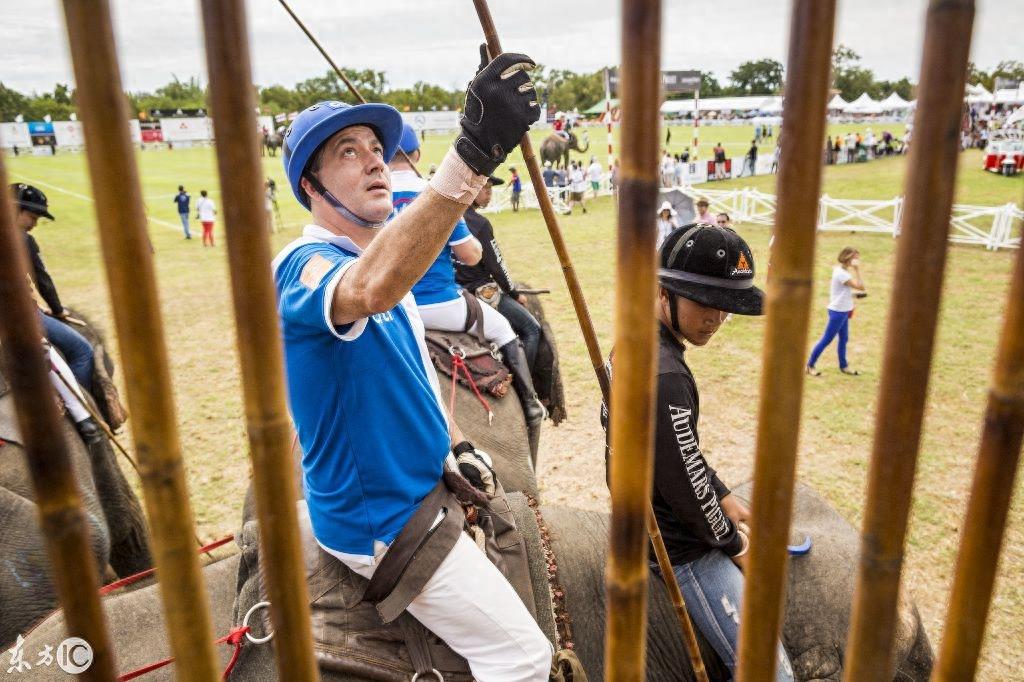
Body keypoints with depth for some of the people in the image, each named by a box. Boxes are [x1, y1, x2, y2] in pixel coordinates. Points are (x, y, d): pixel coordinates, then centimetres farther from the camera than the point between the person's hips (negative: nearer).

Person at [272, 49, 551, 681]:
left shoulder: (384, 257, 7)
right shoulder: (304, 266, -24)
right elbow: (371, 289, -50)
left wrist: (456, 444, 7)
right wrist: (472, 154, -58)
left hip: (420, 489, 10)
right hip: (382, 521, -9)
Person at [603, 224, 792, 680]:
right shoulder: (665, 376, -31)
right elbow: (686, 484, -23)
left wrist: (726, 499, 13)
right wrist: (735, 547, -6)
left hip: (645, 512, 10)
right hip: (678, 546, -10)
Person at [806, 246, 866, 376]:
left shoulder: (840, 270, 7)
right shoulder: (842, 273, -23)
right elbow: (860, 286, -25)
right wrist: (856, 269, -25)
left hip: (842, 311, 10)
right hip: (838, 312, -10)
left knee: (844, 339, 16)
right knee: (826, 340, -2)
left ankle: (843, 366, 27)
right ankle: (810, 365, 6)